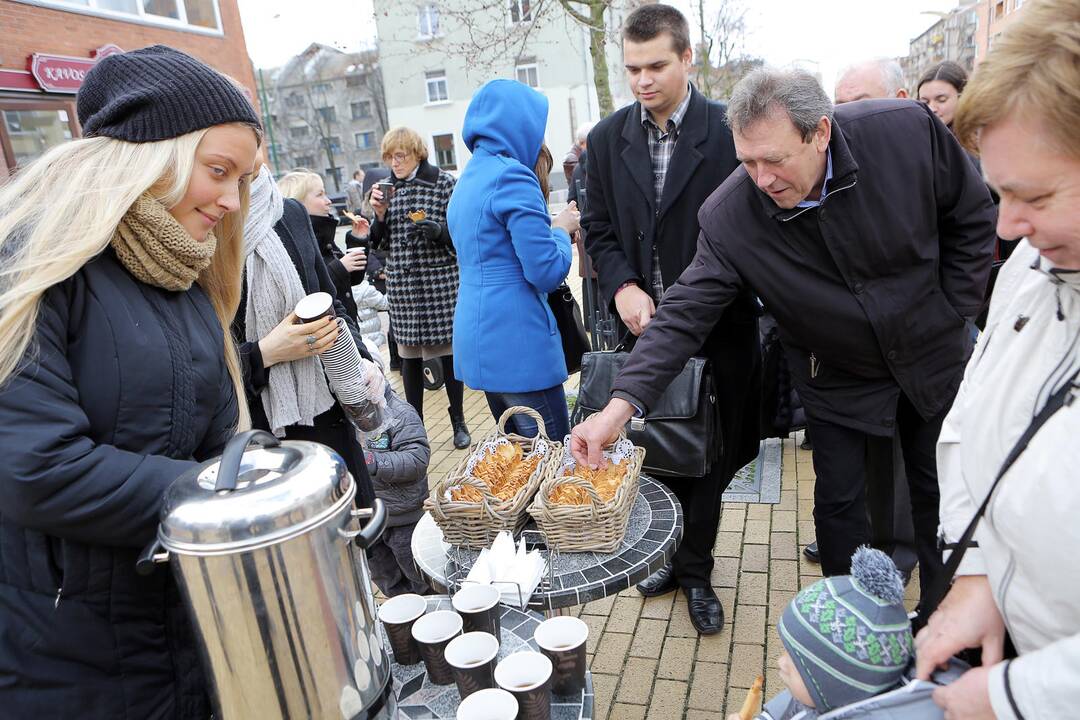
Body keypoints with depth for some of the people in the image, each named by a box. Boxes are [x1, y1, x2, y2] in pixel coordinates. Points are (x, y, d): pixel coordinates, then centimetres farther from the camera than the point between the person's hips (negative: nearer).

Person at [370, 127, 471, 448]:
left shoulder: (444, 182, -2)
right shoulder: (387, 188, 10)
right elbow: (381, 241, 13)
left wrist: (438, 230, -20)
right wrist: (380, 215, -5)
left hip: (440, 280, -3)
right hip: (401, 283, 4)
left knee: (447, 350, 4)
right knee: (409, 354, 7)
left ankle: (458, 422, 20)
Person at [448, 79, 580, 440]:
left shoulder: (467, 181, 15)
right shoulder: (512, 176, -13)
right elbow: (547, 271, -16)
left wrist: (550, 227, 18)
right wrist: (561, 230, 2)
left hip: (478, 340, 9)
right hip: (518, 342, -9)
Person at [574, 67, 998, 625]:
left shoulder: (909, 129, -24)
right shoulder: (728, 217, -27)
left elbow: (972, 216, -7)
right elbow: (685, 313, -28)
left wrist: (954, 312, -8)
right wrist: (620, 405, -39)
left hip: (933, 355, 2)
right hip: (838, 379, -1)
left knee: (939, 491, 17)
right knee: (839, 502, 6)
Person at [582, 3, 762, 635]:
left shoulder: (729, 131, -8)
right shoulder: (608, 138, 4)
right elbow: (599, 228, 7)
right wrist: (622, 287, -11)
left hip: (715, 327, -2)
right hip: (645, 325, 3)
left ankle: (696, 570, 32)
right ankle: (675, 556, 38)